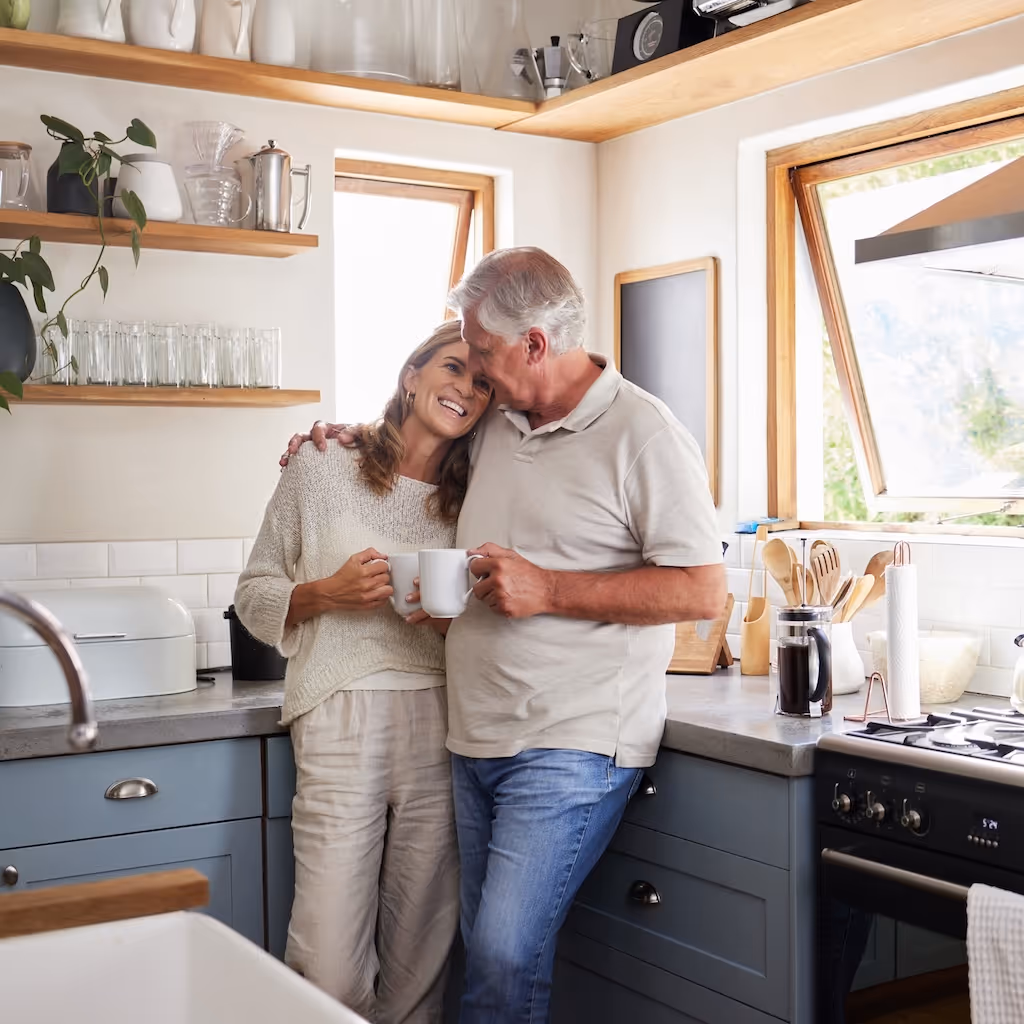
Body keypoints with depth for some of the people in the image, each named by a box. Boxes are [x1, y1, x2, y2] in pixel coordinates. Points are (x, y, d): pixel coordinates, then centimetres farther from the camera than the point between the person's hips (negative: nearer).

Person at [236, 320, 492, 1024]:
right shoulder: (323, 468, 6)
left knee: (423, 954, 5)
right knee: (330, 967, -5)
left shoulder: (473, 498, 13)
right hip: (344, 721, -2)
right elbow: (254, 593, 10)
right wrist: (327, 593, -8)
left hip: (441, 727, 3)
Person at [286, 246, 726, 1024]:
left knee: (506, 953, -13)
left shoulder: (643, 435, -10)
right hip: (479, 738, 7)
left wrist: (548, 590, -18)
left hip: (573, 746, -7)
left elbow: (703, 591, -15)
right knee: (488, 950, 12)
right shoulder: (494, 425, 12)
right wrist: (355, 440, 18)